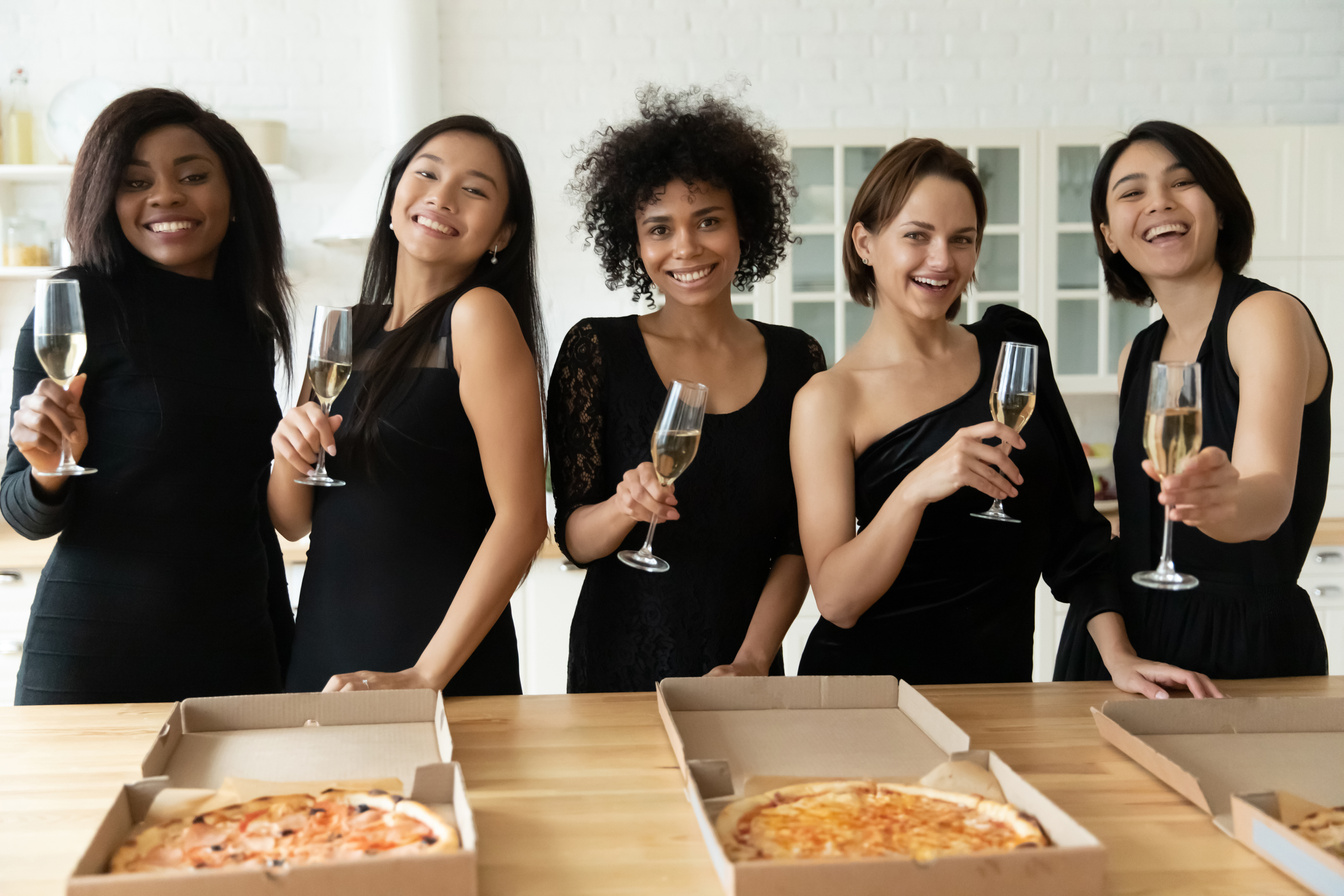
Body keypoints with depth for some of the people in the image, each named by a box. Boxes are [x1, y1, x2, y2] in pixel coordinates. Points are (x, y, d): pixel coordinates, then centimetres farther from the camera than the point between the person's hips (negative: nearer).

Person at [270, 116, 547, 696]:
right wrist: (290, 455, -11)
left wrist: (423, 676, -20)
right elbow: (293, 522, 10)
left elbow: (522, 519, -17)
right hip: (320, 649, 6)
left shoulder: (478, 313, -11)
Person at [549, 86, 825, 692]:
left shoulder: (797, 359, -1)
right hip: (618, 669, -2)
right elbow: (573, 540, -7)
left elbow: (797, 543, 0)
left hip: (741, 674, 2)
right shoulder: (596, 349, -7)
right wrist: (624, 506, -27)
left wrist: (753, 660, -12)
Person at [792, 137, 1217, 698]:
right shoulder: (830, 399, -5)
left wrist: (1118, 653, 1)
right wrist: (915, 489, -25)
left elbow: (1069, 524, 11)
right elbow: (836, 600, -11)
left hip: (999, 677, 4)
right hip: (870, 682, -4)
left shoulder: (1013, 343, 9)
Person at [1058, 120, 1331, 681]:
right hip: (1139, 641, 6)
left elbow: (1272, 497, -29)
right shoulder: (1137, 358, 7)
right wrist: (1112, 640, 0)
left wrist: (1228, 500, -51)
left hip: (1249, 647, -6)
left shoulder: (1269, 316, -13)